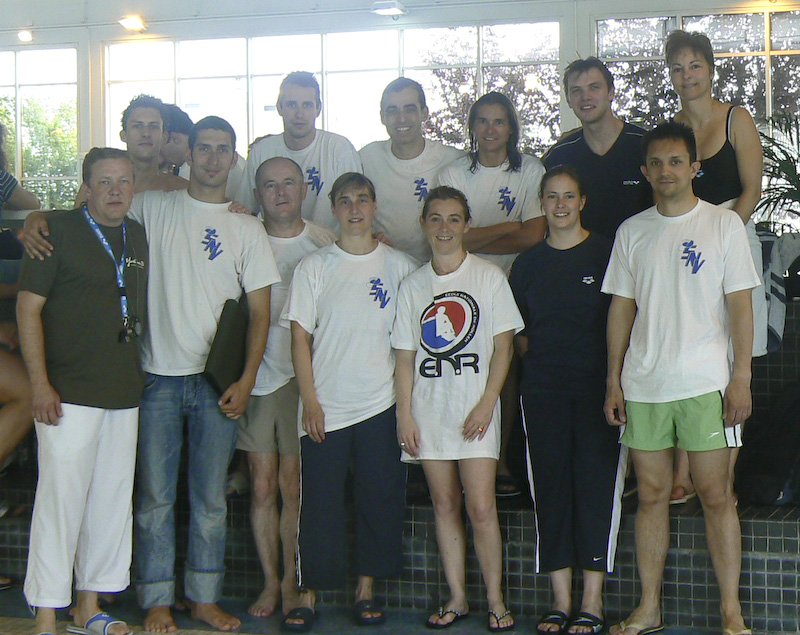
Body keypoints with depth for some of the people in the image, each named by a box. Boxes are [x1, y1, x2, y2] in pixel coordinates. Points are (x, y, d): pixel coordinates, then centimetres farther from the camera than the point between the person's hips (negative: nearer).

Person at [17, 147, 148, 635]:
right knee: (62, 499, -6)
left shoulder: (138, 237, 13)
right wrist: (40, 383, -14)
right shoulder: (60, 230, -5)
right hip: (69, 393, -6)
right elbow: (29, 307, -8)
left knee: (112, 501, 10)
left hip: (125, 393, 7)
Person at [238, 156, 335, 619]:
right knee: (263, 486, 4)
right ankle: (270, 583, 16)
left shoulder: (324, 243, 3)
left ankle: (291, 582, 13)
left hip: (303, 374, -1)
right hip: (256, 373, 2)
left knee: (293, 485, 0)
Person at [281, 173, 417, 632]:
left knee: (381, 500, 5)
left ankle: (366, 590, 18)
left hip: (382, 405, 1)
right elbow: (301, 338, 2)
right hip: (326, 408, -1)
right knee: (319, 504, 0)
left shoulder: (401, 266, 6)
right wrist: (310, 401, -5)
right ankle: (309, 594, 10)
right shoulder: (314, 267, 4)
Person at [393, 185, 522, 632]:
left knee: (481, 507, -9)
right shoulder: (413, 285, 9)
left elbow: (503, 347, -1)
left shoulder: (489, 277, 1)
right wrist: (405, 414, 0)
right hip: (429, 407, 3)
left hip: (475, 407, -3)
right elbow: (405, 356, 9)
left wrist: (486, 404, -10)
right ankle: (457, 598, 15)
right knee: (445, 505, 7)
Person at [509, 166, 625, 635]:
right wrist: (528, 349, 4)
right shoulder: (529, 263, 13)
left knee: (596, 482, -7)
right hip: (543, 387, 4)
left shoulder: (606, 254, 2)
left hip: (598, 385, -3)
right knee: (551, 484, 2)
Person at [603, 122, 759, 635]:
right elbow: (621, 308, 12)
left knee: (716, 494, -3)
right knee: (652, 494, 7)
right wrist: (613, 381, 8)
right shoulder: (632, 231, 11)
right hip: (643, 385, 3)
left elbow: (740, 304, 0)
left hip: (704, 382, -3)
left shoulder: (724, 224, 3)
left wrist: (742, 377, -8)